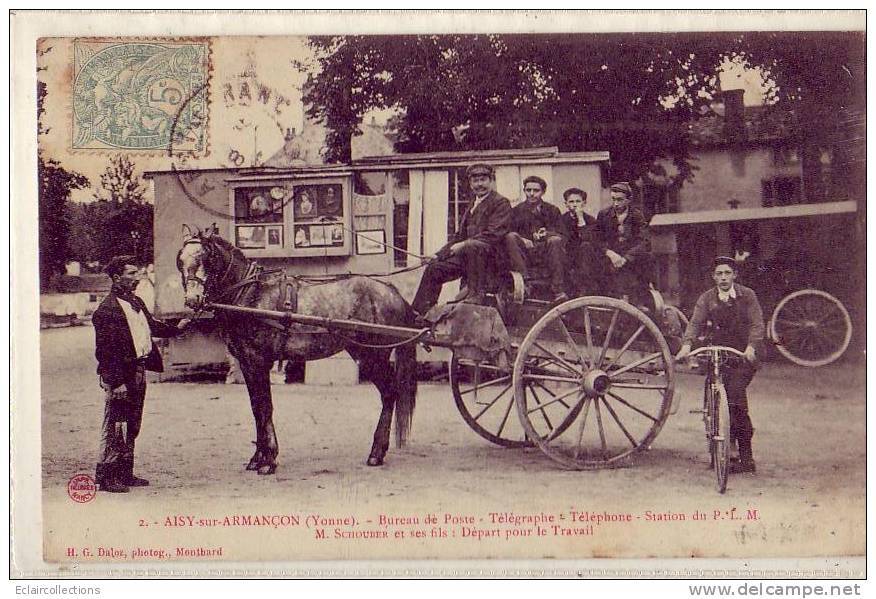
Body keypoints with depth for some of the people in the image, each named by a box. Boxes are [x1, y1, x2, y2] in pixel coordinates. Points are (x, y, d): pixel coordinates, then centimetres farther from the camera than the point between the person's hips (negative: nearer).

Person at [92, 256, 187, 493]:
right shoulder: (107, 309, -16)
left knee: (132, 427, 15)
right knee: (114, 428, -3)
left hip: (138, 372, 9)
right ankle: (105, 477, 4)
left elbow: (152, 326, 28)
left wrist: (177, 329, 20)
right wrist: (116, 382, -22)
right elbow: (105, 351, -19)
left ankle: (125, 473, 25)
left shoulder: (136, 302, 11)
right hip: (121, 375, -9)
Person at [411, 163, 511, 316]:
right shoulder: (472, 207, 23)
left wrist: (464, 244, -20)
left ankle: (476, 293, -31)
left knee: (472, 247, -40)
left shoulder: (501, 203, -3)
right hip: (467, 255, 8)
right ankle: (420, 313, 3)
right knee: (434, 268, 0)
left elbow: (493, 234, -16)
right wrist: (439, 255, 12)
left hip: (490, 253, -8)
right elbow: (460, 236, 24)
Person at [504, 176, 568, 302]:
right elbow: (509, 232, 5)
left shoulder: (553, 210, 16)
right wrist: (522, 240, -15)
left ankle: (558, 291, -36)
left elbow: (559, 234, 4)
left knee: (555, 240, -32)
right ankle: (523, 282, -36)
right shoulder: (516, 211, 17)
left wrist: (546, 234, -17)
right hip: (524, 252, 0)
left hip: (545, 252, 0)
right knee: (510, 237, -28)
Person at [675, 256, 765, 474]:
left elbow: (757, 324, -9)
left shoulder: (747, 295, -1)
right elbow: (696, 323, -7)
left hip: (743, 356, -3)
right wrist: (687, 345, -25)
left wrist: (750, 347, -26)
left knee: (735, 392, -22)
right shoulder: (707, 298, 4)